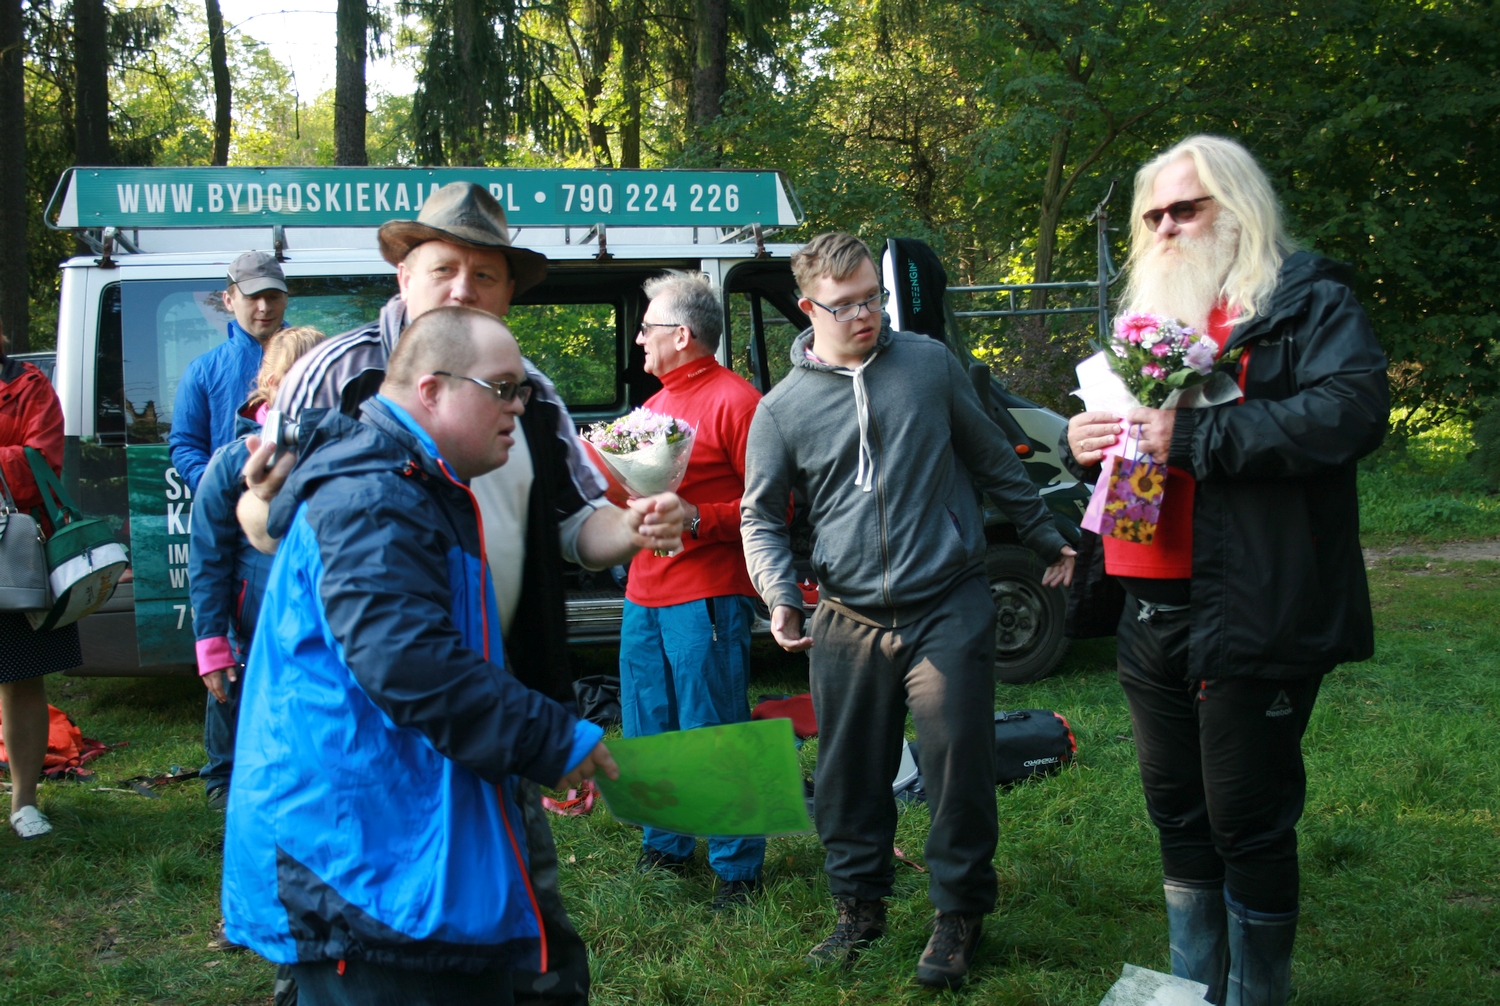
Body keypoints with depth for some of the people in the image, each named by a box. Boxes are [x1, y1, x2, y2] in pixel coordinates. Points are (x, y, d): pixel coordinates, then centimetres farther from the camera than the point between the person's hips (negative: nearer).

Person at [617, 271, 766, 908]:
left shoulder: (734, 400, -9)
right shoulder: (657, 402, 19)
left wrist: (698, 519, -23)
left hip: (706, 598, -9)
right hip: (645, 594, 9)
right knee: (647, 731, 14)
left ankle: (737, 867, 10)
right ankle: (665, 844, 30)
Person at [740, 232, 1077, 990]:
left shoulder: (929, 363, 2)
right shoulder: (782, 408, 1)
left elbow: (993, 460, 12)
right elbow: (759, 516, 8)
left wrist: (1047, 540, 18)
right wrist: (779, 597, -8)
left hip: (948, 607, -1)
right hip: (848, 621, 1)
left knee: (959, 764, -2)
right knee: (849, 772, 9)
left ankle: (959, 913, 17)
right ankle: (859, 905, 28)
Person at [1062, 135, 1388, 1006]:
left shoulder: (1308, 301, -3)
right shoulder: (1154, 314, 19)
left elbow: (1355, 408, -21)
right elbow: (1125, 429, 27)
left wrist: (1195, 437, -23)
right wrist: (1083, 442, 2)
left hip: (1254, 616, -7)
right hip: (1155, 609, 7)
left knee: (1248, 821, -1)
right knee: (1179, 813, 16)